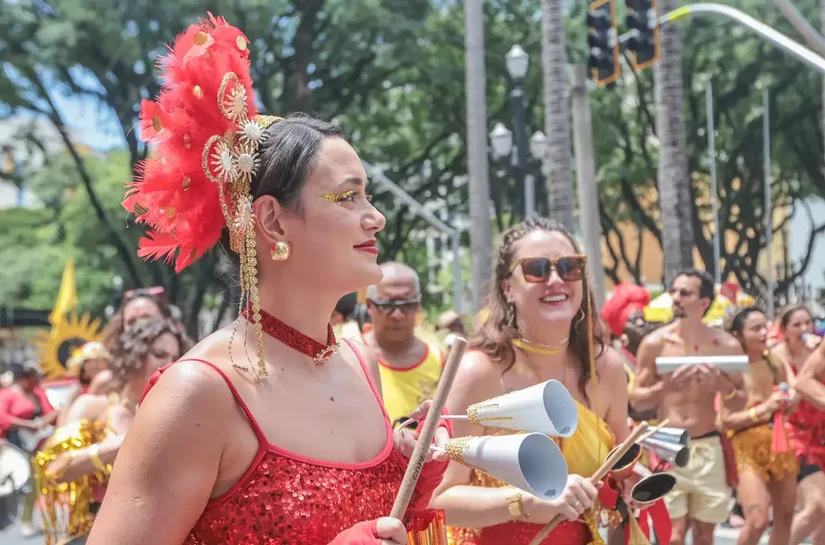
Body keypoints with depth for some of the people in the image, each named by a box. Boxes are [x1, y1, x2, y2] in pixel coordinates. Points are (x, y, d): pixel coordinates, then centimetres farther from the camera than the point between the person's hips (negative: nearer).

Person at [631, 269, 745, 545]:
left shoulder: (726, 345, -1)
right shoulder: (654, 343, -4)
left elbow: (740, 404, 6)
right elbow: (636, 400, 0)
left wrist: (721, 384, -15)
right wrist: (665, 387, -19)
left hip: (708, 448, 2)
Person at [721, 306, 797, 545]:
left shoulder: (777, 366, 3)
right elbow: (726, 421, -17)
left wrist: (786, 404, -5)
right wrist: (763, 409, -22)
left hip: (779, 445, 6)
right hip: (748, 449, -6)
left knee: (785, 516, 12)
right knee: (758, 521, -14)